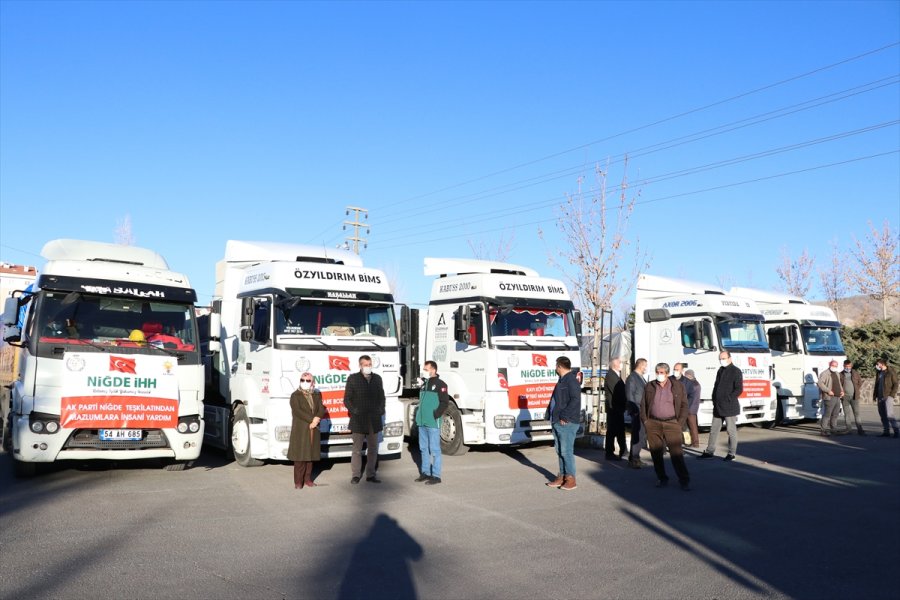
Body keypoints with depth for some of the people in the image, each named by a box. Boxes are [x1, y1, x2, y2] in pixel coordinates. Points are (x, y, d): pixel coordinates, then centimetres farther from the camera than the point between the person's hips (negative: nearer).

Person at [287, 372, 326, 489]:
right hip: (300, 430, -4)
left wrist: (317, 418, -15)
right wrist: (311, 420, -18)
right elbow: (297, 411, -13)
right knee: (300, 456, -4)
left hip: (313, 430, 5)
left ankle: (308, 479, 16)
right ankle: (298, 481, 0)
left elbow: (321, 409, 5)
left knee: (311, 454, 8)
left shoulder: (316, 395, 14)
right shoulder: (295, 395, -1)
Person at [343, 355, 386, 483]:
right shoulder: (353, 379, 0)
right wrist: (354, 411, -10)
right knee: (357, 449, 1)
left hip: (374, 420, 4)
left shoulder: (377, 378, 11)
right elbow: (347, 399, 1)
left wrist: (381, 410, 2)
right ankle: (356, 475, 10)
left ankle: (370, 475, 17)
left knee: (373, 449, 9)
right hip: (358, 421, -4)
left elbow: (381, 397, 16)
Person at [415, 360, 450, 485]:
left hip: (433, 423, -8)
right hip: (422, 422, 8)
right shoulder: (424, 384, 16)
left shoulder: (440, 384, -9)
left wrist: (435, 415, -16)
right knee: (424, 448, 14)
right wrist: (419, 415, 15)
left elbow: (445, 402, -14)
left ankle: (436, 475, 1)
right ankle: (425, 472, 23)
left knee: (434, 449, -3)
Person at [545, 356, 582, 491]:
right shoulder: (562, 380, 17)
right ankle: (562, 476, 22)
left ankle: (571, 479, 1)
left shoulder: (571, 381, -13)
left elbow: (575, 400, -21)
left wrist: (564, 416, -21)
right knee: (560, 451, 14)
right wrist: (552, 416, 14)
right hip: (557, 422, 10)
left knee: (566, 451, -6)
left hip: (567, 423, -10)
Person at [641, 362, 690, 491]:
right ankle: (662, 479, 17)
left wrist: (680, 423, -3)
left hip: (671, 423, -2)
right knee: (656, 453, 5)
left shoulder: (678, 386, 3)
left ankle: (684, 480, -1)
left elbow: (684, 405, 4)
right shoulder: (649, 387, 8)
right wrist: (645, 421, 3)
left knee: (676, 452, -8)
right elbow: (643, 405, 12)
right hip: (653, 424, 2)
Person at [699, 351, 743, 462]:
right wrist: (714, 400, 9)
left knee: (731, 430, 2)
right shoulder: (720, 371, 15)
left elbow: (739, 389, -13)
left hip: (730, 407, -7)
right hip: (718, 407, 7)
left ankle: (732, 453, 11)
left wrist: (728, 399, -15)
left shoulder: (736, 371, -8)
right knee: (713, 430, 10)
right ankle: (709, 451, 18)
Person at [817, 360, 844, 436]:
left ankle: (833, 429, 21)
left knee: (835, 415, 13)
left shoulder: (837, 374, 19)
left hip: (837, 397, 9)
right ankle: (824, 430, -10)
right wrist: (828, 391, -22)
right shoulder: (825, 373, -8)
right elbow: (820, 383, -19)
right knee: (827, 414, -10)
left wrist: (842, 391, 13)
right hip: (829, 398, -8)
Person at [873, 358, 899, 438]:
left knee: (889, 414, -15)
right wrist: (875, 395, 17)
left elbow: (895, 384, -7)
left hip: (888, 396, -7)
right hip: (880, 397, 7)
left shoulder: (891, 372, -6)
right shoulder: (878, 373, 14)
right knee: (882, 414, 7)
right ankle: (886, 431, 13)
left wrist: (892, 395, -14)